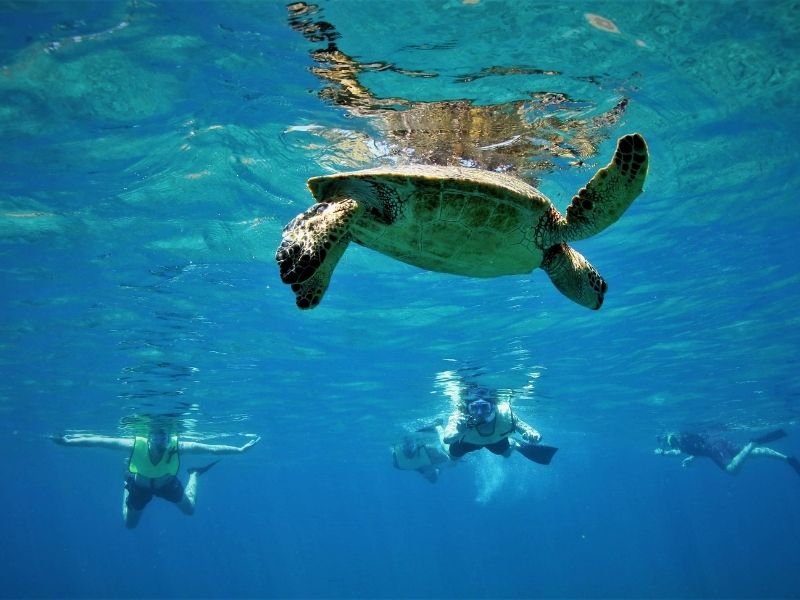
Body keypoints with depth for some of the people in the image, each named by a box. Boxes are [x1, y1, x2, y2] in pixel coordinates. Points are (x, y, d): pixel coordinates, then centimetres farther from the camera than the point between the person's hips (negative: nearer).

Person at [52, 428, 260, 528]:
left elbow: (211, 449, -35)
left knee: (189, 509, 16)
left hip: (167, 483, 0)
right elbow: (99, 441, -34)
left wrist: (240, 449, -37)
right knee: (129, 524, 20)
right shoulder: (135, 445, -41)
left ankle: (194, 475, 42)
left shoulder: (178, 447, -40)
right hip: (140, 485, 0)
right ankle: (126, 488, 47)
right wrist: (68, 442, -33)